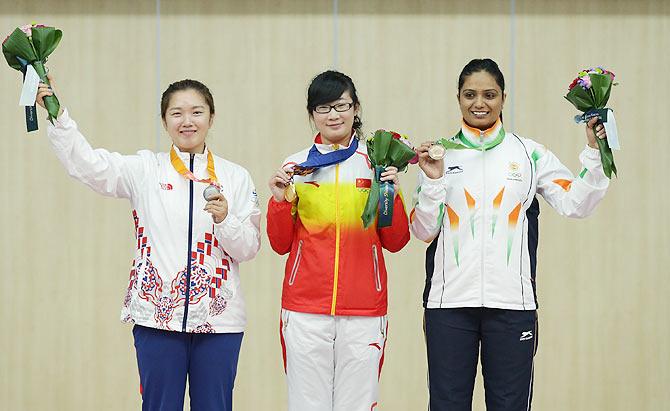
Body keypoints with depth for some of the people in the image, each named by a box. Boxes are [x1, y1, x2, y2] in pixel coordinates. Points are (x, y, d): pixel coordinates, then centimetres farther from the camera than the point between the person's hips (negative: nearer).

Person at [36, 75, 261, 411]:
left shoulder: (235, 177, 7)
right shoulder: (144, 170, 4)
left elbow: (248, 249, 4)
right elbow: (89, 166, -11)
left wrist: (225, 219, -16)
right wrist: (57, 116, -23)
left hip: (218, 319, 1)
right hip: (157, 315, -1)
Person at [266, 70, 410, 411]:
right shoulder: (296, 166, 8)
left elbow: (395, 242, 7)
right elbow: (281, 244, 10)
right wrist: (280, 200, -6)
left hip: (363, 309, 0)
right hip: (304, 309, 0)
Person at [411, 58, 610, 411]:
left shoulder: (529, 154, 9)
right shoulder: (440, 155, 9)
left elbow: (576, 203, 0)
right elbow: (423, 231, 6)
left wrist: (594, 153, -8)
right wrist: (433, 182, -7)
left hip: (512, 303, 0)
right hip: (449, 302, 0)